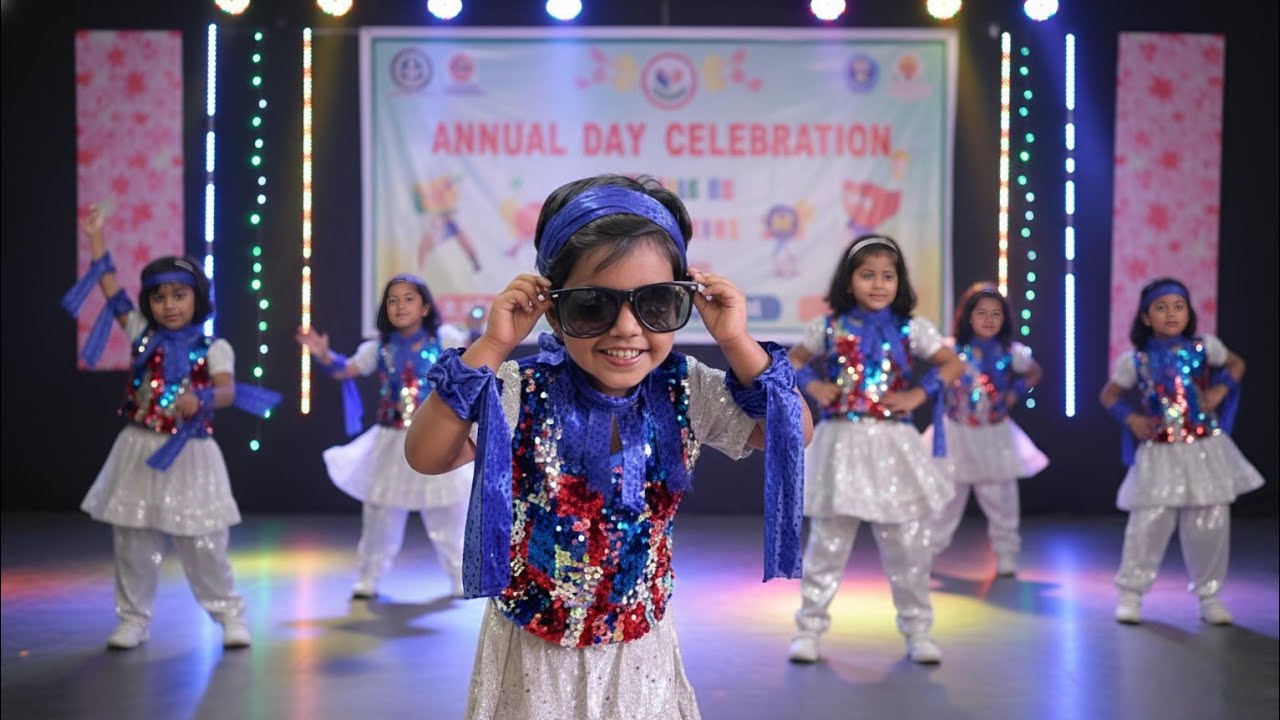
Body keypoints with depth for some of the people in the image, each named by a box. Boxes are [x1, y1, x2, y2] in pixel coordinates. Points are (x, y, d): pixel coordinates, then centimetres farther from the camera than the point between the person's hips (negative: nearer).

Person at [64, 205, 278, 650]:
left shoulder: (213, 347, -5)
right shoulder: (143, 334, 4)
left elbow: (228, 390, -21)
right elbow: (112, 291, 7)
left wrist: (200, 400, -43)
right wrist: (96, 238, 7)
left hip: (189, 455, -3)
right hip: (140, 451, 3)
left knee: (203, 544, 3)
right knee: (132, 542, 8)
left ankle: (230, 614, 17)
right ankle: (134, 619, 20)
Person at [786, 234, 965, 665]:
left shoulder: (911, 329, 1)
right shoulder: (829, 327, 2)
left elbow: (953, 365, 6)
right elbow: (795, 359, 16)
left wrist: (919, 394, -7)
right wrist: (812, 385, -3)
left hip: (892, 446, 1)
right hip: (841, 443, -1)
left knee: (907, 545, 7)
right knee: (828, 544, 4)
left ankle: (917, 630, 20)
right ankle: (809, 628, 14)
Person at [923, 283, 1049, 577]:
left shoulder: (1011, 352, -2)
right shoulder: (952, 349, -8)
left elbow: (1035, 372, 16)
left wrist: (1016, 392, 3)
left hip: (996, 435, 1)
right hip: (957, 433, -1)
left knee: (1001, 500, 6)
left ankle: (1006, 557, 18)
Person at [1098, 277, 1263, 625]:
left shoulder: (1205, 346, 0)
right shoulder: (1135, 359, -3)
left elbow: (1236, 364, 18)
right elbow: (1109, 395, 11)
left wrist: (1220, 390, 0)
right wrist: (1131, 418, -6)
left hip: (1205, 449, 1)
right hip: (1158, 454, -1)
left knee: (1210, 525, 5)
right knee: (1148, 525, -6)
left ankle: (1209, 596, 21)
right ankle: (1130, 593, 10)